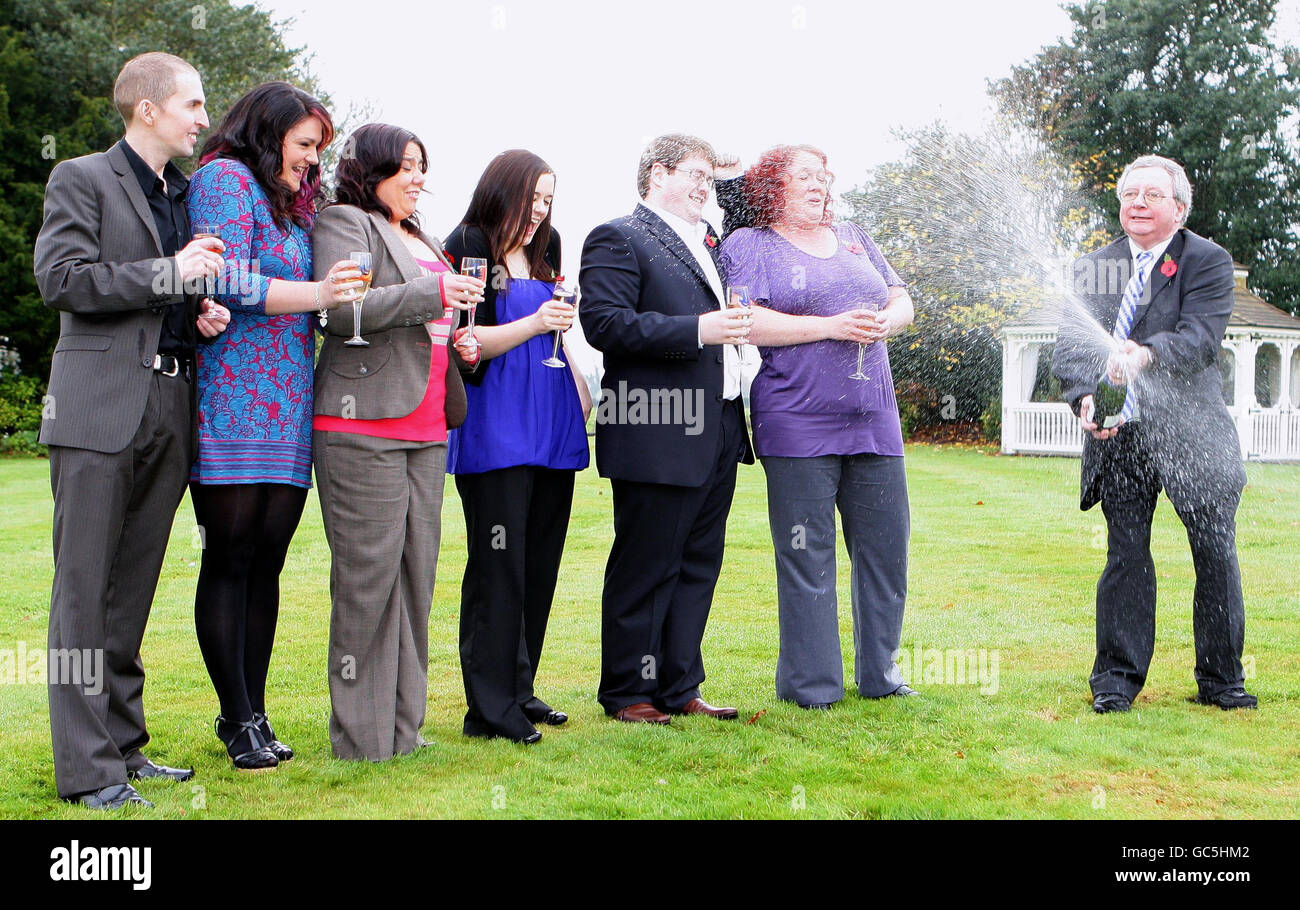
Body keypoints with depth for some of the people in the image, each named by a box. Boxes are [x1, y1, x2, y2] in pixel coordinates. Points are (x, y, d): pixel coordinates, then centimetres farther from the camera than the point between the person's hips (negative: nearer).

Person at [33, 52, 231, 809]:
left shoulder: (189, 194, 20)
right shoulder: (81, 179, 1)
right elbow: (61, 278, -11)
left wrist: (205, 312, 5)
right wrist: (169, 274, -11)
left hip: (171, 408, 7)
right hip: (101, 407, -6)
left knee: (135, 588, 10)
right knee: (84, 589, -4)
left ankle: (124, 745, 18)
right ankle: (86, 769, -2)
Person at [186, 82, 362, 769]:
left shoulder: (291, 204, 24)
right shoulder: (224, 179, -1)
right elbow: (227, 281, -14)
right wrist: (316, 294, -19)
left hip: (289, 412, 8)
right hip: (233, 400, -8)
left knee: (266, 561, 6)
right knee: (231, 557, -3)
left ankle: (252, 713, 12)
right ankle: (238, 720, 3)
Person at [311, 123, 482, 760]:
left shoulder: (421, 240, 26)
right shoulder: (342, 224, 0)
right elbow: (341, 310, -15)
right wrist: (432, 293, -16)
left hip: (426, 428, 8)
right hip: (365, 426, -8)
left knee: (417, 572, 5)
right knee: (369, 575, -8)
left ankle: (401, 726, 12)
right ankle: (362, 737, -1)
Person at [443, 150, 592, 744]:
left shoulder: (544, 248, 19)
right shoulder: (468, 246, -3)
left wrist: (579, 387, 22)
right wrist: (533, 324, -20)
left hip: (552, 427, 8)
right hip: (494, 429, -7)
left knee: (539, 565, 9)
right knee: (498, 567, -8)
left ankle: (518, 690, 18)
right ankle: (490, 708, -5)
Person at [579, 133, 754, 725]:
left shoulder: (708, 243, 22)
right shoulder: (618, 239, -5)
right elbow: (604, 322, -18)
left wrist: (734, 327, 12)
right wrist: (697, 330, -22)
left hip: (718, 432, 9)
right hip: (658, 436, -9)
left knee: (699, 565, 12)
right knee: (645, 568, -1)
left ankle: (680, 688, 21)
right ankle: (626, 692, 11)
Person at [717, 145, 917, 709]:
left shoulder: (853, 239, 21)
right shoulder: (750, 245, 3)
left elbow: (902, 302, 20)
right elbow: (746, 323, -12)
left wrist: (884, 323, -4)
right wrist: (832, 327, -15)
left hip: (873, 420, 6)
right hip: (797, 425, -5)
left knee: (887, 548, 7)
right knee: (807, 556, -3)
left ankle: (880, 674, 20)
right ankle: (810, 685, 8)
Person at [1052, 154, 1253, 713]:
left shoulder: (1208, 262, -1)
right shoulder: (1092, 267, 10)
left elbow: (1200, 338, -15)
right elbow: (1070, 345, 1)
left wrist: (1146, 355, -35)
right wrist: (1084, 398, -19)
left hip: (1192, 435, -1)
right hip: (1119, 435, 2)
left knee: (1215, 552, 4)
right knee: (1125, 554, 4)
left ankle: (1220, 680, 17)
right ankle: (1117, 678, 13)